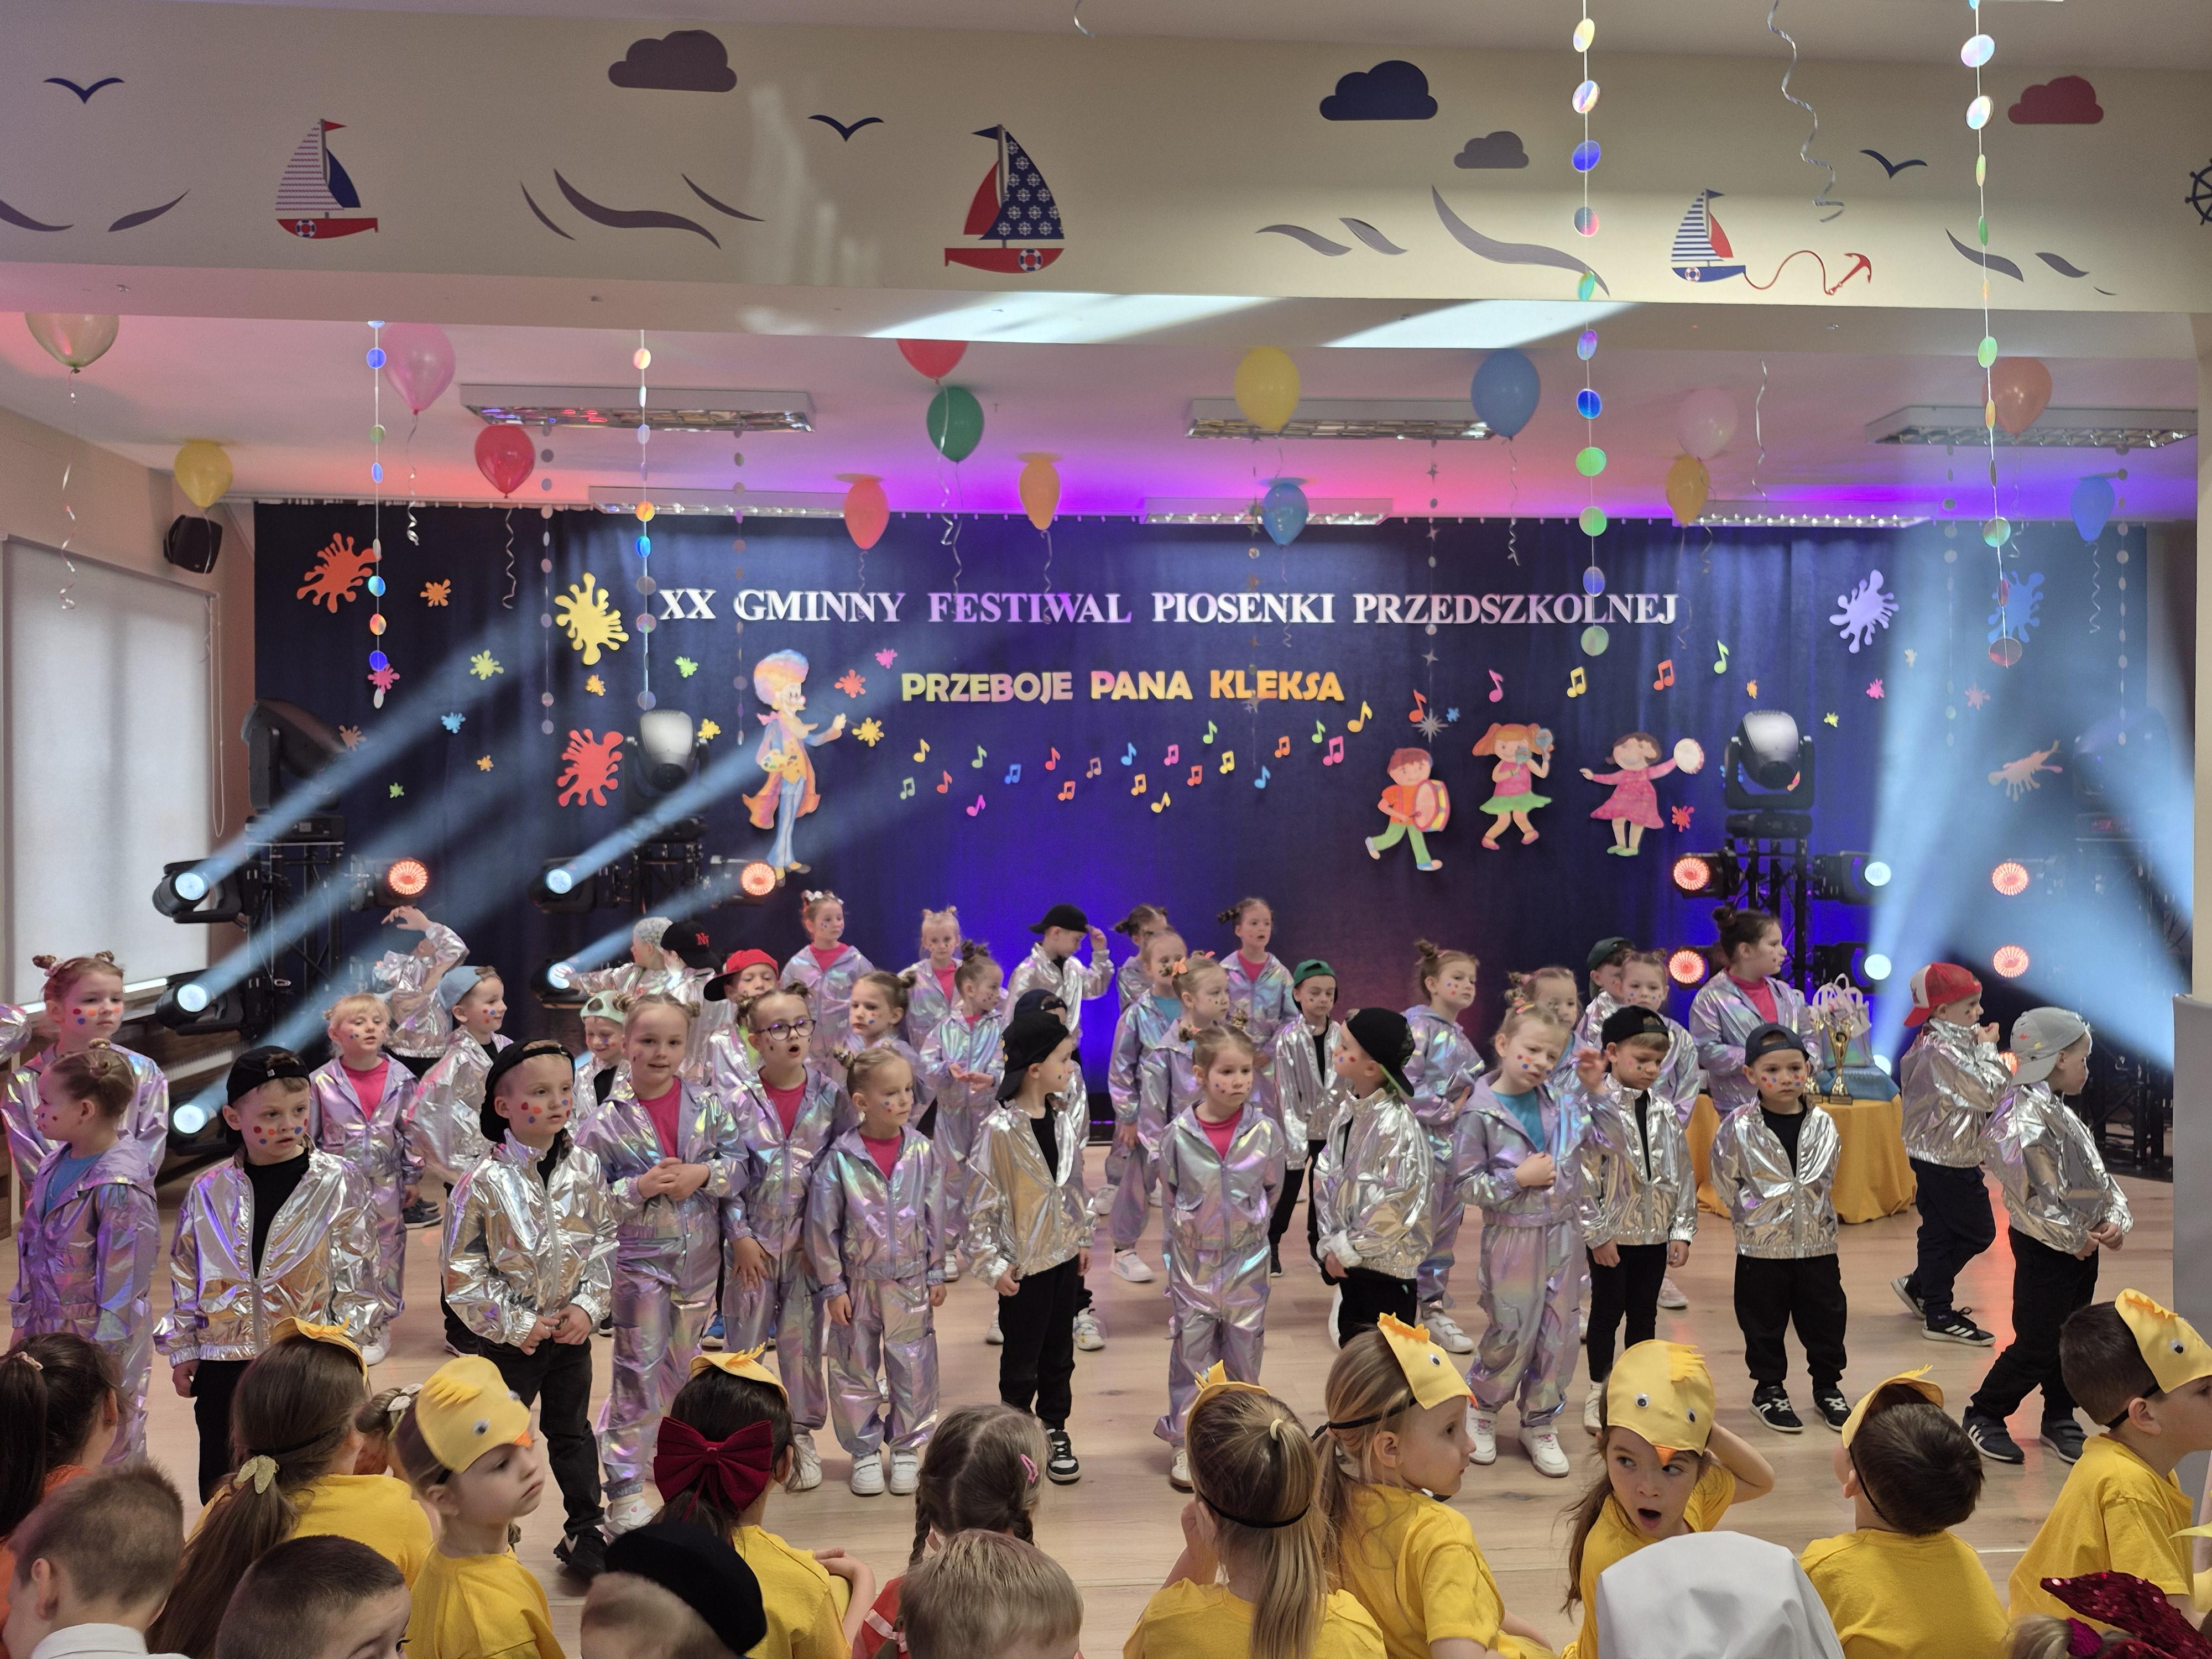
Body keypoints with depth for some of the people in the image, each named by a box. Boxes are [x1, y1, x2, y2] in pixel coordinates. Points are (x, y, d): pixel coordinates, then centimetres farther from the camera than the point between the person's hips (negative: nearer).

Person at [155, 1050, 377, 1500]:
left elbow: (358, 1275, -4)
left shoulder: (338, 1183, -6)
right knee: (222, 1490, 13)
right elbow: (185, 1274, 10)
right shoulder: (209, 1191, 1)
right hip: (225, 1364, 3)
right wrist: (182, 1349, 10)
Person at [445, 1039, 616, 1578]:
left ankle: (585, 1533, 28)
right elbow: (464, 1271, -13)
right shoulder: (484, 1183, -15)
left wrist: (588, 1306, -10)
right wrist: (517, 1325, -14)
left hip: (573, 1329, 4)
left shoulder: (587, 1169, -4)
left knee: (573, 1432, 16)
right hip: (510, 1335, -3)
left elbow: (606, 1244, 2)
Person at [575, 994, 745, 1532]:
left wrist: (704, 1174, -20)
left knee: (681, 1365, 17)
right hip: (638, 1260, -4)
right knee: (638, 1371, -1)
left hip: (699, 1259, 4)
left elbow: (739, 1164, -2)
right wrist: (640, 1189, -23)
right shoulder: (607, 1119, -10)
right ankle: (623, 1487, 9)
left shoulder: (708, 1105, -2)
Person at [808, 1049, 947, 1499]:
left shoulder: (922, 1151, -7)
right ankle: (864, 1451, 28)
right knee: (855, 1369, 10)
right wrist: (832, 1287, -6)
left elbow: (935, 1215, 2)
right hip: (857, 1283, -1)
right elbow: (822, 1224, -7)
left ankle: (907, 1447, 28)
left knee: (912, 1368, 10)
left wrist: (936, 1274, 5)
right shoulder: (841, 1157, -14)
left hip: (910, 1281, 2)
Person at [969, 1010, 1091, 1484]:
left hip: (1064, 1254, 6)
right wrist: (994, 1264, -15)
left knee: (1059, 1352, 16)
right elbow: (981, 1201, -15)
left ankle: (1055, 1431, 32)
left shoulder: (1065, 1112, 1)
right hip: (1024, 1262, -6)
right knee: (1022, 1357, 8)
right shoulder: (1000, 1129, -19)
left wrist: (1083, 1237, 15)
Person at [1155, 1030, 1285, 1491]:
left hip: (1248, 1261, 1)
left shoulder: (1265, 1130, -10)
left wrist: (1249, 1229, 10)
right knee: (1191, 1353, 8)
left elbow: (1273, 1190, 6)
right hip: (1193, 1262, 0)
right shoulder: (1179, 1134, -11)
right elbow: (1169, 1197, 4)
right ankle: (1186, 1443, 21)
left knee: (1245, 1353, 11)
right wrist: (1179, 1248, 10)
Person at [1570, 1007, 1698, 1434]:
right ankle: (1599, 1393, 20)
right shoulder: (1595, 1107, -12)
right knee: (1607, 1311, 7)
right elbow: (1584, 1175, -14)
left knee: (1644, 1312, 13)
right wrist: (1596, 1232, -14)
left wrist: (1682, 1229, 4)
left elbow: (1682, 1174, 8)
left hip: (1655, 1233, 5)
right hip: (1612, 1233, -4)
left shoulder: (1665, 1114, 5)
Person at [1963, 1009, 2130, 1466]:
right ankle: (1984, 1416, 12)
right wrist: (2074, 1238, -16)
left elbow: (2098, 1175, 14)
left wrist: (2116, 1218, -4)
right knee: (2037, 1346, -3)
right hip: (2045, 1250, -9)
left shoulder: (2063, 1114, 11)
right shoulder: (2025, 1118, -22)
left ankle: (2060, 1421, 30)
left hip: (2080, 1245, 9)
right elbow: (2033, 1192, -26)